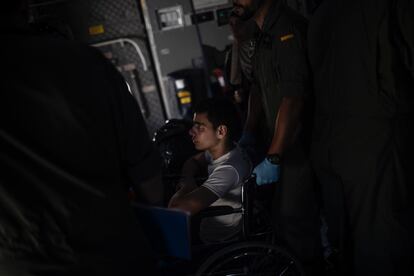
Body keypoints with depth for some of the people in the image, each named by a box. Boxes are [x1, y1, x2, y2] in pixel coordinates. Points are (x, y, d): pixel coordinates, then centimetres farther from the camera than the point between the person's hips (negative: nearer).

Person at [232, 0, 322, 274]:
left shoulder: (288, 29, -19)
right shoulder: (263, 34, 12)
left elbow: (293, 98, -24)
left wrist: (273, 158, -23)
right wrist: (249, 133, 15)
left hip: (299, 145, -9)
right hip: (280, 144, 9)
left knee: (294, 218, -5)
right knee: (283, 216, 13)